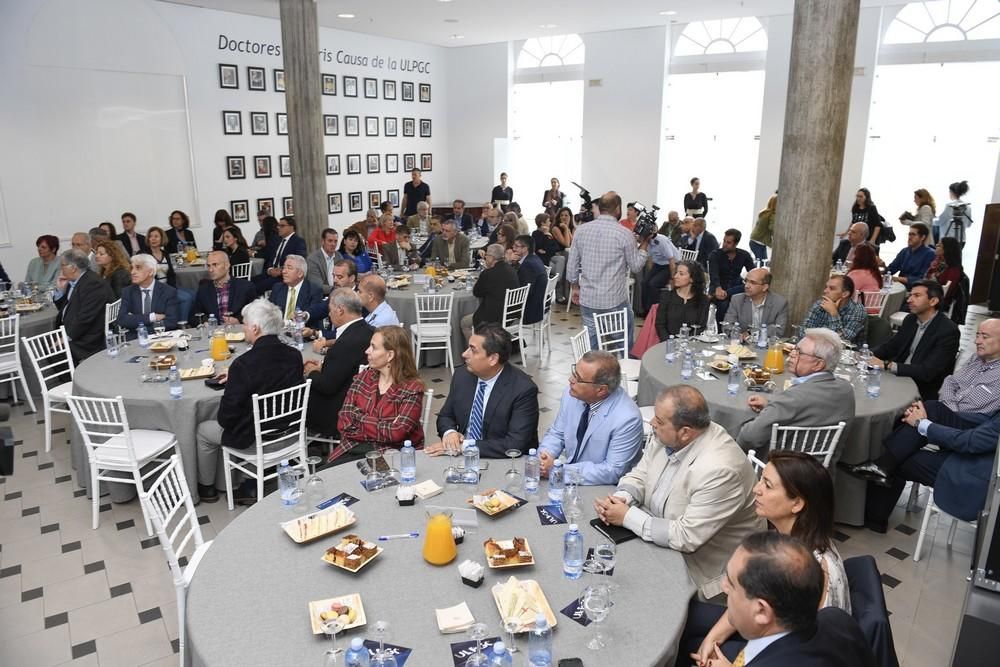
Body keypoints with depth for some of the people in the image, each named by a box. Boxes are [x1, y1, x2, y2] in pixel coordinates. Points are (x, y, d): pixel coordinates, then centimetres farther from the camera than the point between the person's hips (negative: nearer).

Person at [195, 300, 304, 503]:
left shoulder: (244, 363, -26)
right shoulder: (294, 356, -7)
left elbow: (227, 415, -19)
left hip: (253, 438, -6)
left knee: (203, 429, 21)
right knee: (220, 421, 28)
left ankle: (206, 487, 40)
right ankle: (222, 485, 34)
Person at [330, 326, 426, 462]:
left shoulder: (412, 389, -6)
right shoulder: (363, 377, 7)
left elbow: (396, 432, -16)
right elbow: (343, 422, 1)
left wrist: (361, 418, -7)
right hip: (354, 448, 4)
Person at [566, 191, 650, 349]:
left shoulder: (581, 230, 1)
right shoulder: (624, 234, -11)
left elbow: (572, 265, 6)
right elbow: (636, 266, -1)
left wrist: (575, 286, 20)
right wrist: (644, 244, 10)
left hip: (588, 299, 4)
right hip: (616, 300, -3)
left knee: (591, 342, 11)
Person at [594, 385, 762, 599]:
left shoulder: (719, 470, -32)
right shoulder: (665, 437, -9)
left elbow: (686, 537, -29)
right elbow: (639, 476, 6)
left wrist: (627, 516, -22)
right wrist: (621, 499, -16)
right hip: (659, 535, 7)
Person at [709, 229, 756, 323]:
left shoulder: (744, 255, 4)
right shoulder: (715, 254, -5)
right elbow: (713, 274, -22)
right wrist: (718, 288, -45)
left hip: (735, 288, 3)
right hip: (718, 288, -3)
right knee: (723, 304, -33)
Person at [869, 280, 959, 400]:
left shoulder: (948, 330, -17)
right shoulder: (910, 319, 5)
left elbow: (927, 371, -24)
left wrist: (888, 365, -30)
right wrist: (870, 355, -9)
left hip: (923, 390, -7)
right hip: (899, 377, 7)